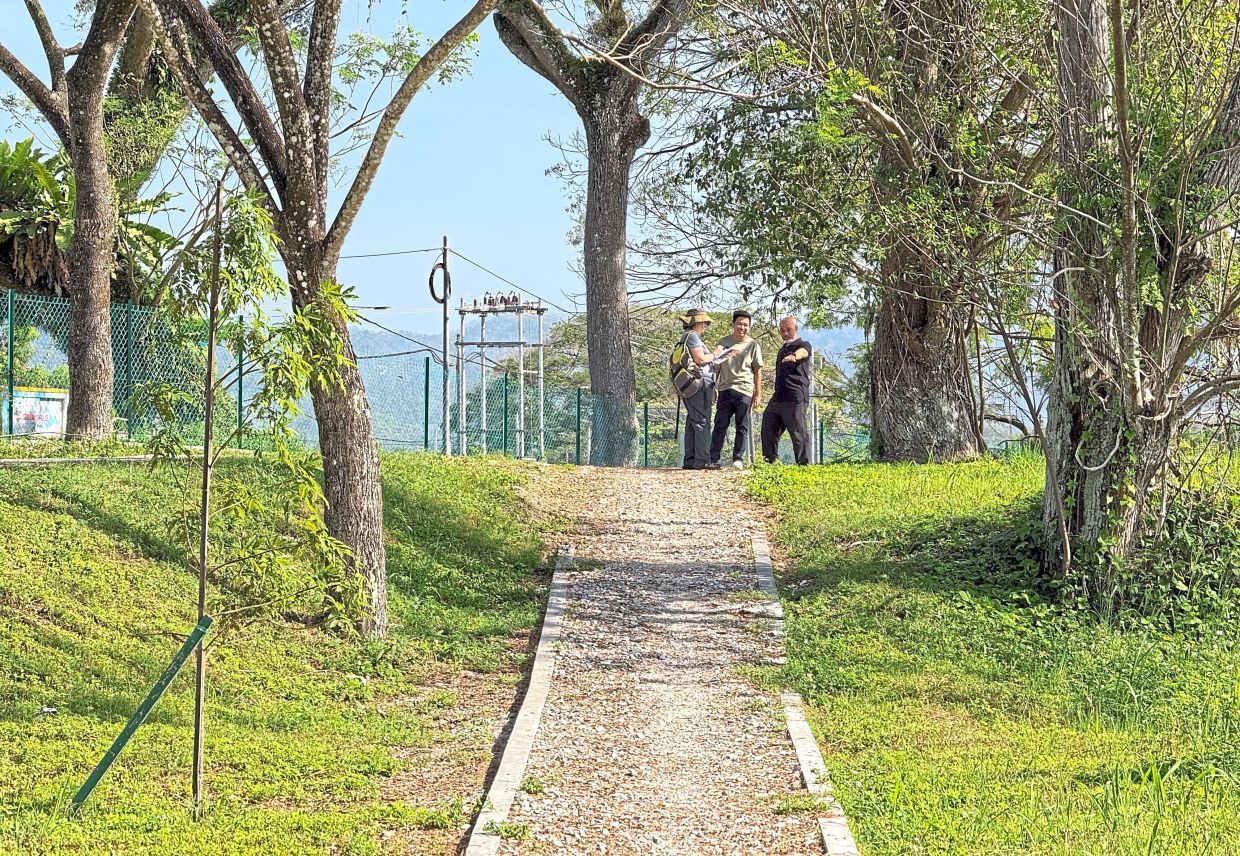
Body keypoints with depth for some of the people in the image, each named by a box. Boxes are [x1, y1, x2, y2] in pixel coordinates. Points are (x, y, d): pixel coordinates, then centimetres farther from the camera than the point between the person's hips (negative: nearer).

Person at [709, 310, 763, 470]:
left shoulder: (753, 345, 3)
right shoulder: (724, 342, 9)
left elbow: (757, 372, 5)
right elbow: (717, 367, 15)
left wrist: (758, 394, 1)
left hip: (744, 391, -2)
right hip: (725, 389, 2)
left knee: (742, 427, 2)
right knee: (720, 425, -1)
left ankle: (738, 458, 8)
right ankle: (714, 459, -1)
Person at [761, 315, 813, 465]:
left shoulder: (803, 345, -2)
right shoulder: (782, 350, 24)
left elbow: (802, 352, -29)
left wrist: (794, 356, -53)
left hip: (796, 398, -9)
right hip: (778, 397, 9)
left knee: (798, 432, -9)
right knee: (768, 428, 9)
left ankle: (804, 463, -6)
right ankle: (770, 460, 18)